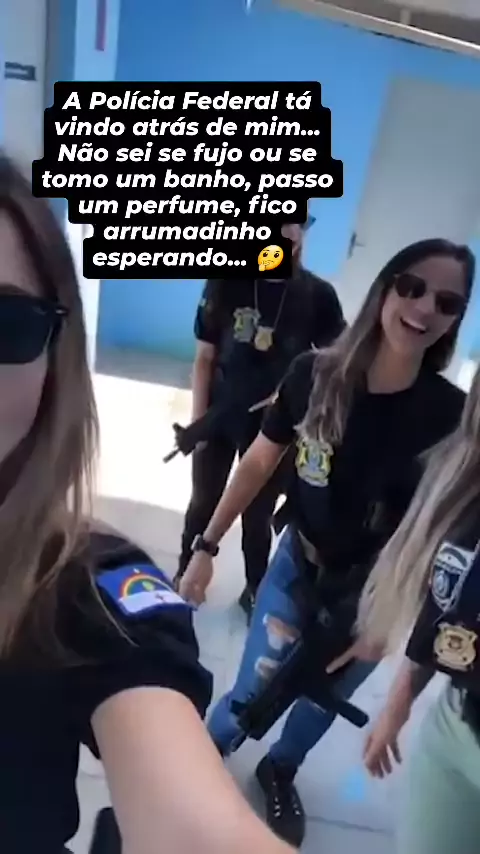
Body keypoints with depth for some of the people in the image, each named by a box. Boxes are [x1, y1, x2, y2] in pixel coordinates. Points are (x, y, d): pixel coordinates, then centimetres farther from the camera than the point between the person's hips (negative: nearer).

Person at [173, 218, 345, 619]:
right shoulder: (227, 282, -10)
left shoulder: (319, 295, -9)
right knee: (203, 503, 16)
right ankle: (184, 575, 37)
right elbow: (205, 358, -4)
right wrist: (198, 420, -6)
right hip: (220, 419, 0)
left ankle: (255, 590, 35)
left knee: (258, 515, 15)